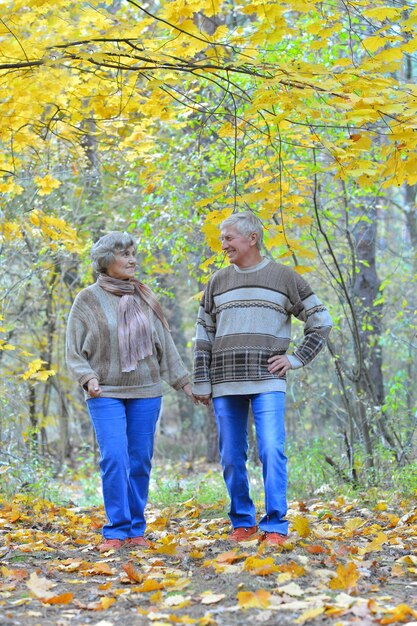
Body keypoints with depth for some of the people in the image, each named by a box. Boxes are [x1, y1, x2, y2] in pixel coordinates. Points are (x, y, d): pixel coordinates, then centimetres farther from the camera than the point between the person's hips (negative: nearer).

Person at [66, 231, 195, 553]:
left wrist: (183, 381, 13)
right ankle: (116, 530, -7)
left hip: (145, 392, 3)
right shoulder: (88, 300, 0)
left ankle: (136, 530, 11)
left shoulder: (144, 298, 9)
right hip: (106, 394, -3)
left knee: (140, 462, 2)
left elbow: (165, 345, 15)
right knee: (114, 459, -14)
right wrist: (88, 379, -16)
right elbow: (75, 352, 1)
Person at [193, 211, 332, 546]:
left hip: (268, 382, -3)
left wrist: (295, 359, 0)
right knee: (231, 458, 6)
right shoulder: (218, 282, 13)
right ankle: (243, 523, 18)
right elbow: (203, 336, 14)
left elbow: (321, 322, 9)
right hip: (225, 384, 3)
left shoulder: (284, 277, 4)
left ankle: (275, 526, -5)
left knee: (272, 451, -12)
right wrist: (201, 383, 8)